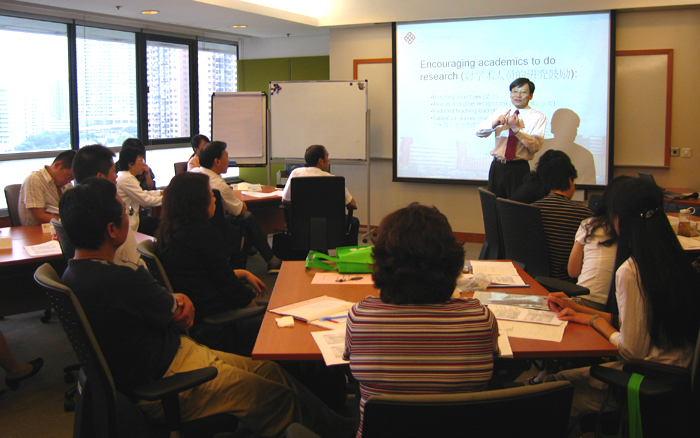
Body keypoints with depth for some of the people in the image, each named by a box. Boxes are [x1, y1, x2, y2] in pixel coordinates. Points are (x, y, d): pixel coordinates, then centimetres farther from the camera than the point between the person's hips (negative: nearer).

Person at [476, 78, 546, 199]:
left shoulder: (538, 117, 0)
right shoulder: (501, 112, 11)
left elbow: (536, 146, -12)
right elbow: (479, 132, 2)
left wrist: (516, 129, -21)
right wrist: (494, 123, -18)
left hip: (519, 170, -3)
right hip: (497, 167, 3)